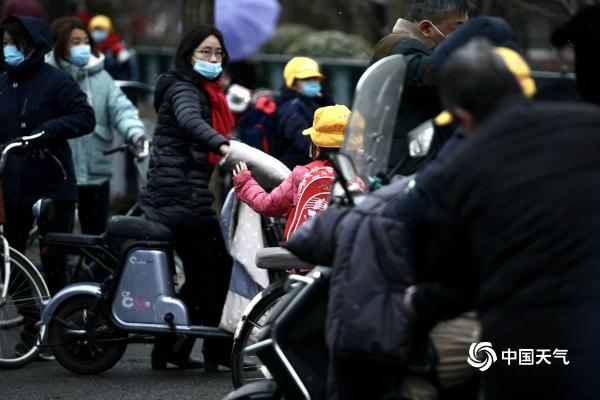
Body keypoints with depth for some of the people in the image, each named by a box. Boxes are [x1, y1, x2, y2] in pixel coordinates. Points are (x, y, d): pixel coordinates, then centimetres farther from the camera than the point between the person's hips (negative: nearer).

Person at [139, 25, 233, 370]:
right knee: (218, 267, -3)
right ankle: (217, 351, 3)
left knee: (201, 274, 14)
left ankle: (168, 349, 16)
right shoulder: (183, 89, -12)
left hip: (168, 199, 10)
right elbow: (190, 121, -34)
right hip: (183, 197, -10)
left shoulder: (204, 92, 21)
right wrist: (222, 145, -50)